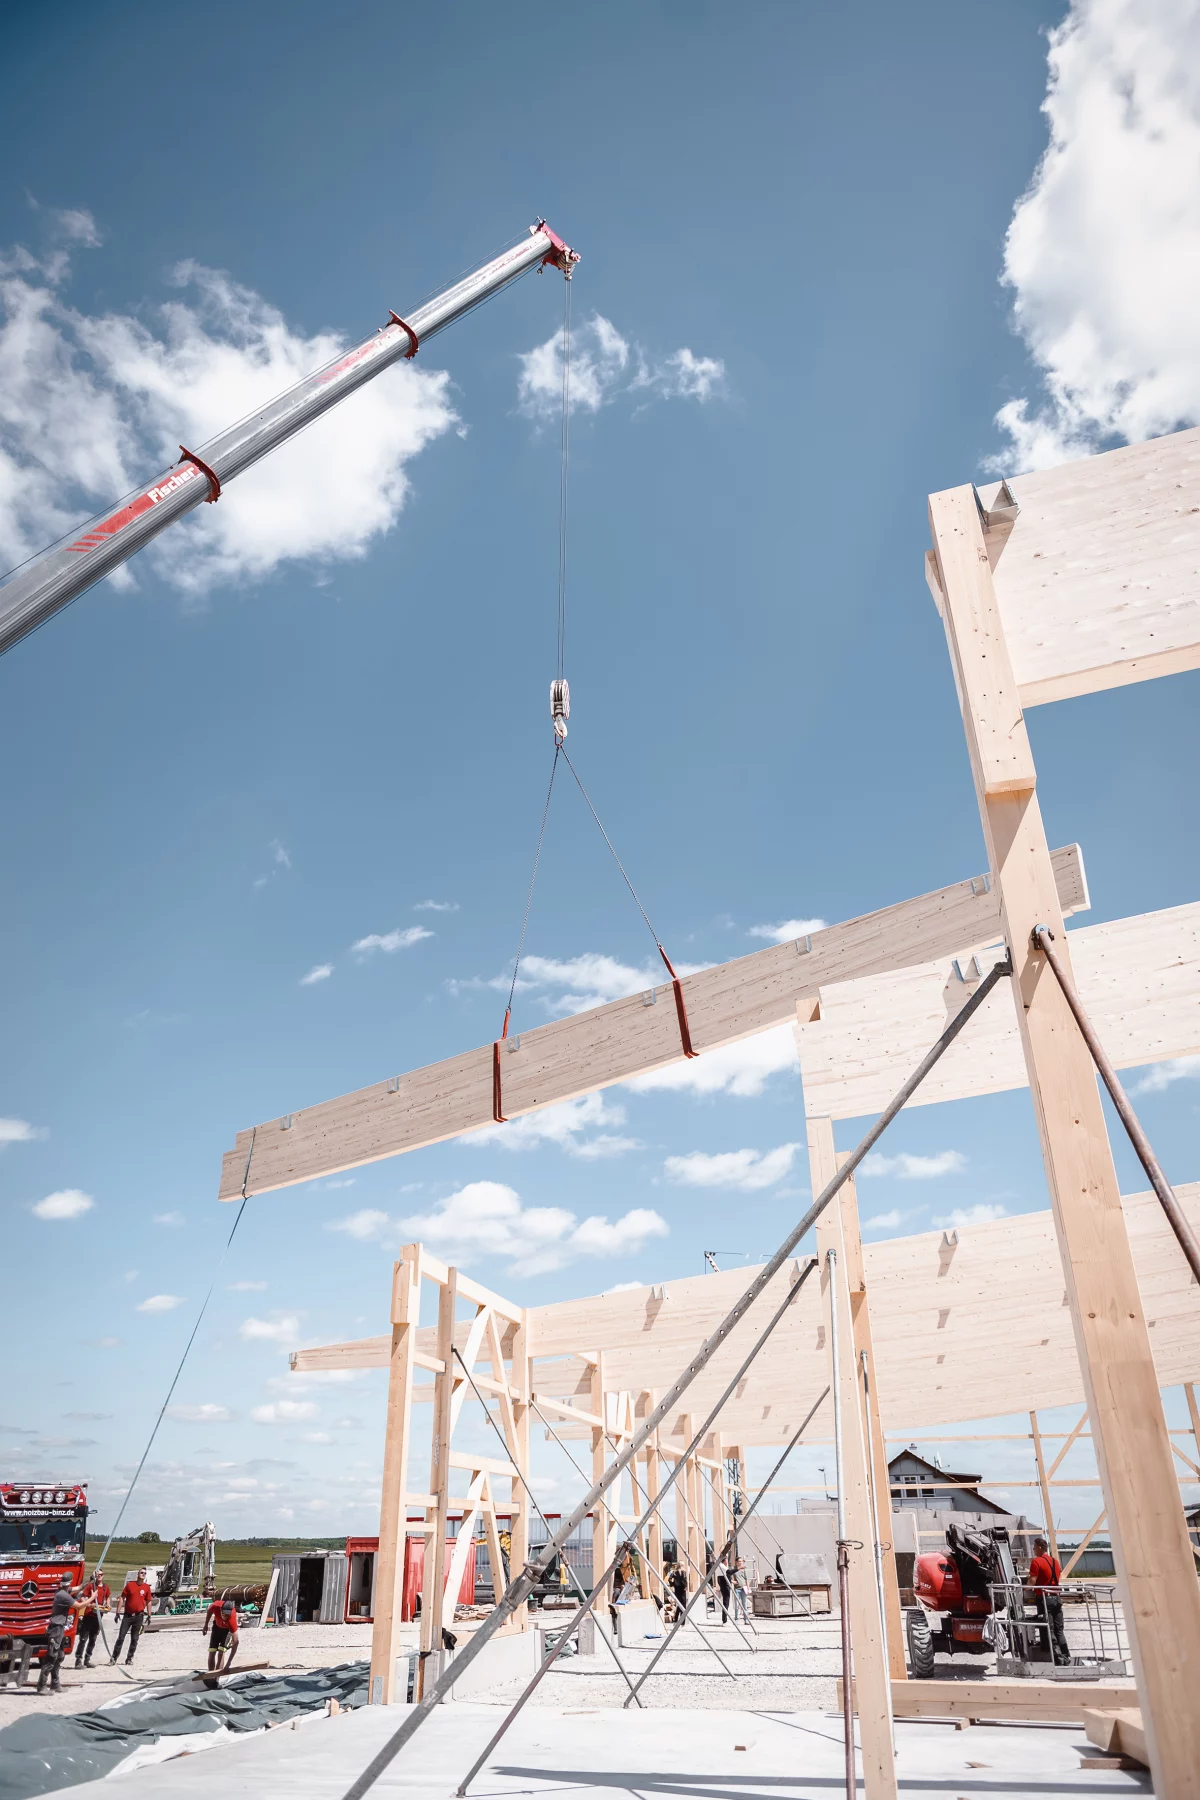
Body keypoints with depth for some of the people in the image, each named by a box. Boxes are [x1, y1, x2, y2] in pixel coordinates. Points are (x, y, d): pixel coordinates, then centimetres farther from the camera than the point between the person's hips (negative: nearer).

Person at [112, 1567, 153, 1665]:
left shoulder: (147, 1587, 3)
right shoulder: (129, 1585, -1)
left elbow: (148, 1602, 8)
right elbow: (122, 1598, 1)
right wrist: (118, 1612, -5)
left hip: (139, 1616, 1)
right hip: (127, 1615, -1)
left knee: (134, 1639, 5)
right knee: (121, 1637, -1)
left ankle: (129, 1658, 15)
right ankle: (113, 1658, 6)